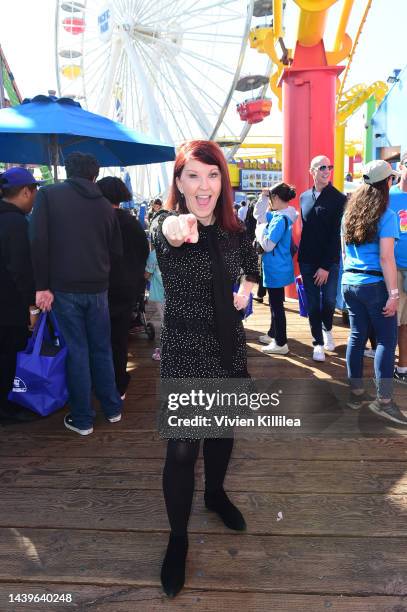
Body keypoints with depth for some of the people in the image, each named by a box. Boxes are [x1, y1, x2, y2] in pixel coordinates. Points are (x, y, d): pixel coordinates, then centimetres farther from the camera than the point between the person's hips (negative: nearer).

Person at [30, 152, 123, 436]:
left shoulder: (48, 194, 0)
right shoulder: (106, 205, 8)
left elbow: (39, 241, -10)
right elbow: (117, 250, 9)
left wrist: (43, 285, -8)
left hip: (64, 287, -2)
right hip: (98, 287, 3)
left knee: (77, 351, 5)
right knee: (102, 349, 15)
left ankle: (82, 419, 15)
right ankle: (113, 408, 26)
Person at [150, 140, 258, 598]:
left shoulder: (234, 230, 0)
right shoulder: (166, 224, -15)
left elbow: (251, 262, 21)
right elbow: (166, 233, -42)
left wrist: (246, 289, 2)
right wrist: (178, 227, -64)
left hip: (229, 345, 5)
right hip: (184, 350, -5)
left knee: (223, 430, 21)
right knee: (182, 448, -1)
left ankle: (215, 494, 49)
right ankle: (177, 537, 23)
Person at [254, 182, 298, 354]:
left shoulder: (280, 219, -22)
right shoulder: (281, 216, 7)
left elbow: (267, 245, -23)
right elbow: (261, 215, 19)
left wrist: (260, 229, -9)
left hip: (276, 269, -10)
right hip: (278, 267, 10)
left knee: (276, 305, -2)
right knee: (275, 303, 20)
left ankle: (281, 344, 7)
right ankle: (273, 334, 35)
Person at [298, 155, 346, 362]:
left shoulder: (339, 198, -5)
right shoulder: (304, 197, 9)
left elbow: (337, 234, -10)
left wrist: (326, 266, -14)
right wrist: (301, 256, 6)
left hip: (330, 261, -3)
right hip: (308, 261, 3)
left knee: (329, 301, -1)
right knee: (313, 303, 6)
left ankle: (327, 330, 31)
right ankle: (318, 342, 20)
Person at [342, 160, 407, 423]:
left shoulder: (351, 211, 10)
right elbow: (386, 258, -15)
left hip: (350, 282, 7)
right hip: (375, 284, -7)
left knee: (357, 336, 12)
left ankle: (356, 393, 19)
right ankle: (384, 401, 2)